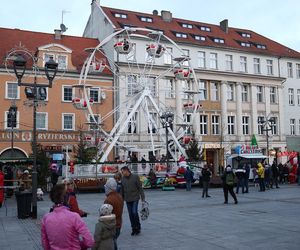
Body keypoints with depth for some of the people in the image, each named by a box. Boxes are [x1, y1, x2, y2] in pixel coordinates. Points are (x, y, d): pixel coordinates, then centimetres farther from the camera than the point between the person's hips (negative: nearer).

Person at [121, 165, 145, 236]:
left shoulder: (135, 177, -8)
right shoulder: (123, 178, 4)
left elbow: (140, 187, -6)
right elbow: (122, 190, 11)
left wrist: (142, 197, -9)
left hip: (135, 198, -4)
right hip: (127, 199, 4)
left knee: (134, 212, -13)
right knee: (130, 214, 6)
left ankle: (138, 227, 5)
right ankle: (134, 229, 17)